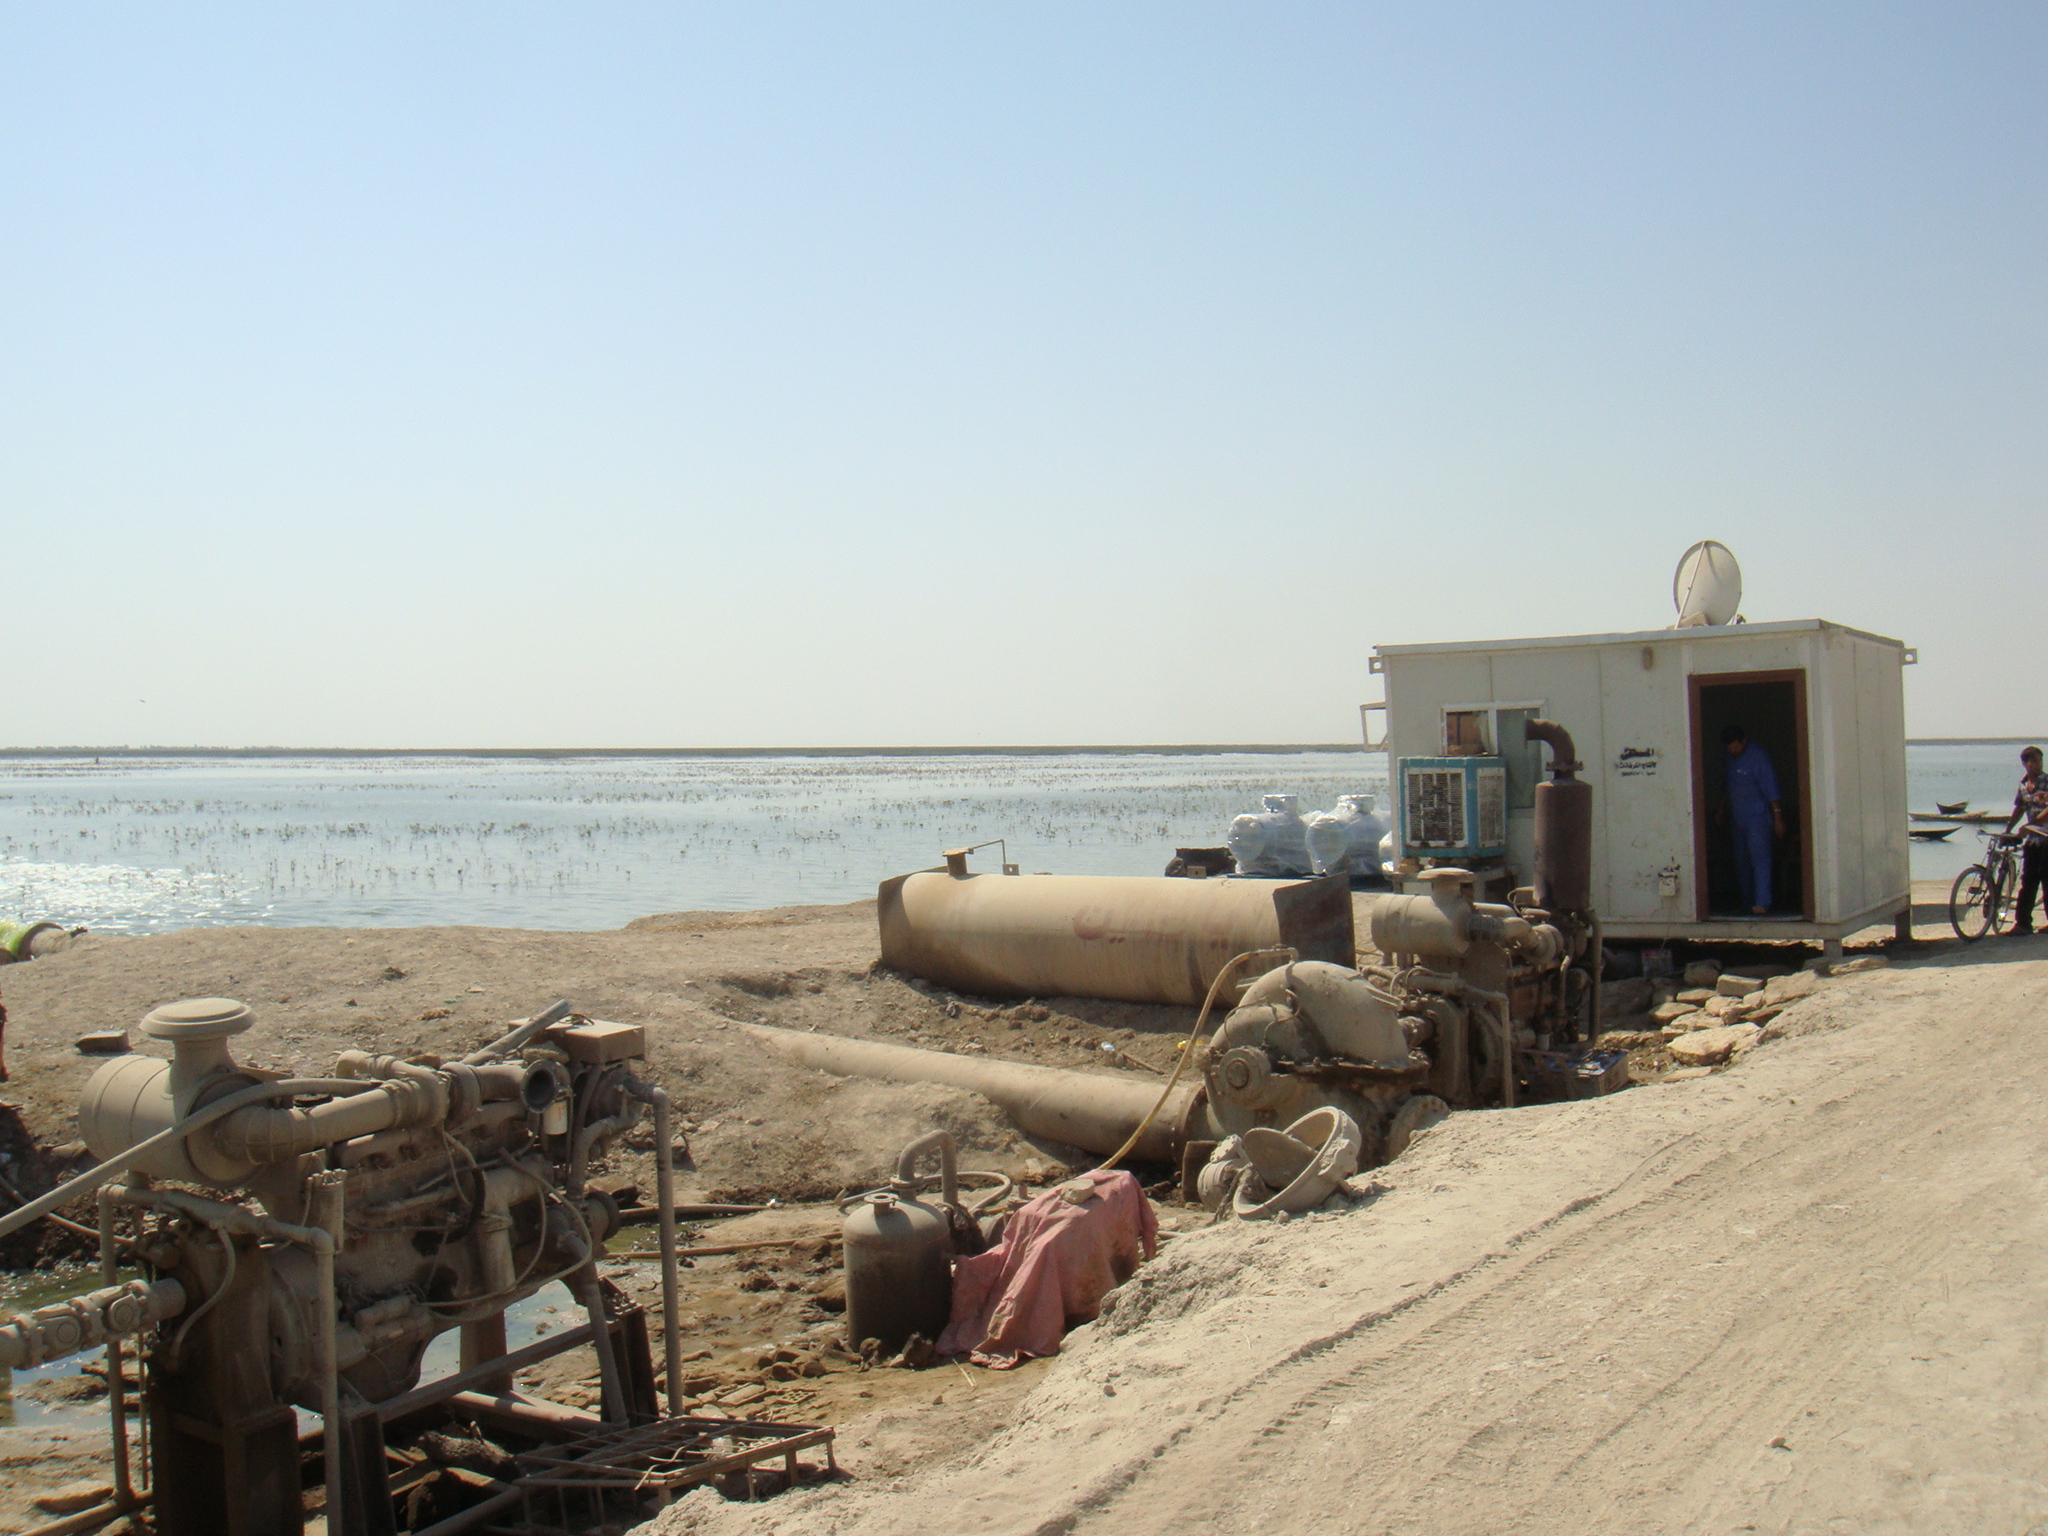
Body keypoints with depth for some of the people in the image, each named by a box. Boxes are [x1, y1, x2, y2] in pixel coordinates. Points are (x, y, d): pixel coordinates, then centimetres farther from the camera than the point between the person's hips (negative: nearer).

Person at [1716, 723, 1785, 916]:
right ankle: (1749, 902, 21)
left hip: (1758, 818, -8)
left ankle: (1762, 904, -18)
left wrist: (1777, 817, -17)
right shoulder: (1732, 759, 13)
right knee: (1742, 863, 11)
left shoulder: (1758, 756, -12)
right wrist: (1723, 811, 29)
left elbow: (1771, 789, -14)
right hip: (1740, 819, 8)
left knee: (1760, 860, -13)